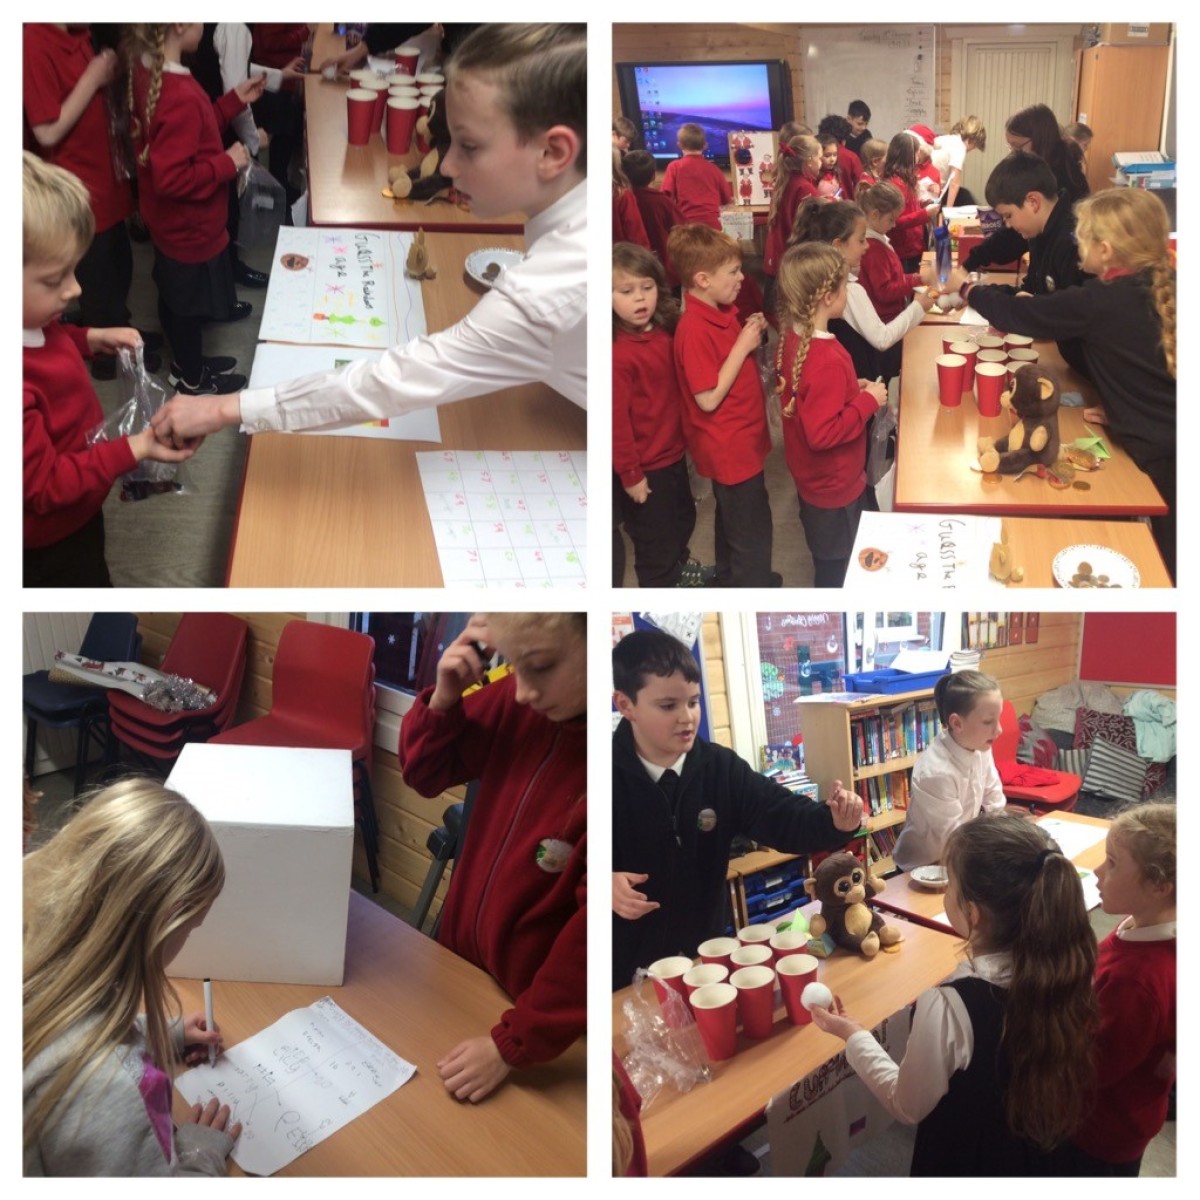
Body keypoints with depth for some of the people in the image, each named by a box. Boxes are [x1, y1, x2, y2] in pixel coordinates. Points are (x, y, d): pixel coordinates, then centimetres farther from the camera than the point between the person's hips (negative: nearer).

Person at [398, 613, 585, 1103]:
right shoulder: (519, 701, -14)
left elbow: (590, 929, -25)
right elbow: (425, 773, 1)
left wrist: (514, 1042, -19)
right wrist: (444, 699, -18)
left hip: (539, 1014, -5)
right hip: (456, 957, 5)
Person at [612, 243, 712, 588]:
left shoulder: (664, 333, -3)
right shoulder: (617, 353, -26)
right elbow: (616, 420, -23)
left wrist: (685, 437, 9)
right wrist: (629, 474, -19)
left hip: (674, 452, 9)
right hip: (645, 465, -8)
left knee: (682, 517, 30)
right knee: (654, 537, 11)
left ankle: (680, 566, 56)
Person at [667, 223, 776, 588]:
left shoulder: (721, 312, 2)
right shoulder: (695, 329, -26)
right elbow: (708, 399, -27)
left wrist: (751, 333, -4)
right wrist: (743, 346, -23)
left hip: (740, 438, 10)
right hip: (730, 446, -10)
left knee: (733, 517, 25)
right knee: (752, 529, 3)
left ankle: (732, 579, 43)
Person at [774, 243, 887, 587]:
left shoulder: (791, 337, -3)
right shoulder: (827, 360, -33)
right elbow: (822, 433, -32)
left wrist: (852, 388, 4)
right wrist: (868, 401, -23)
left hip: (813, 478, 9)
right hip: (835, 486, -9)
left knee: (828, 561, 27)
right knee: (838, 572, 11)